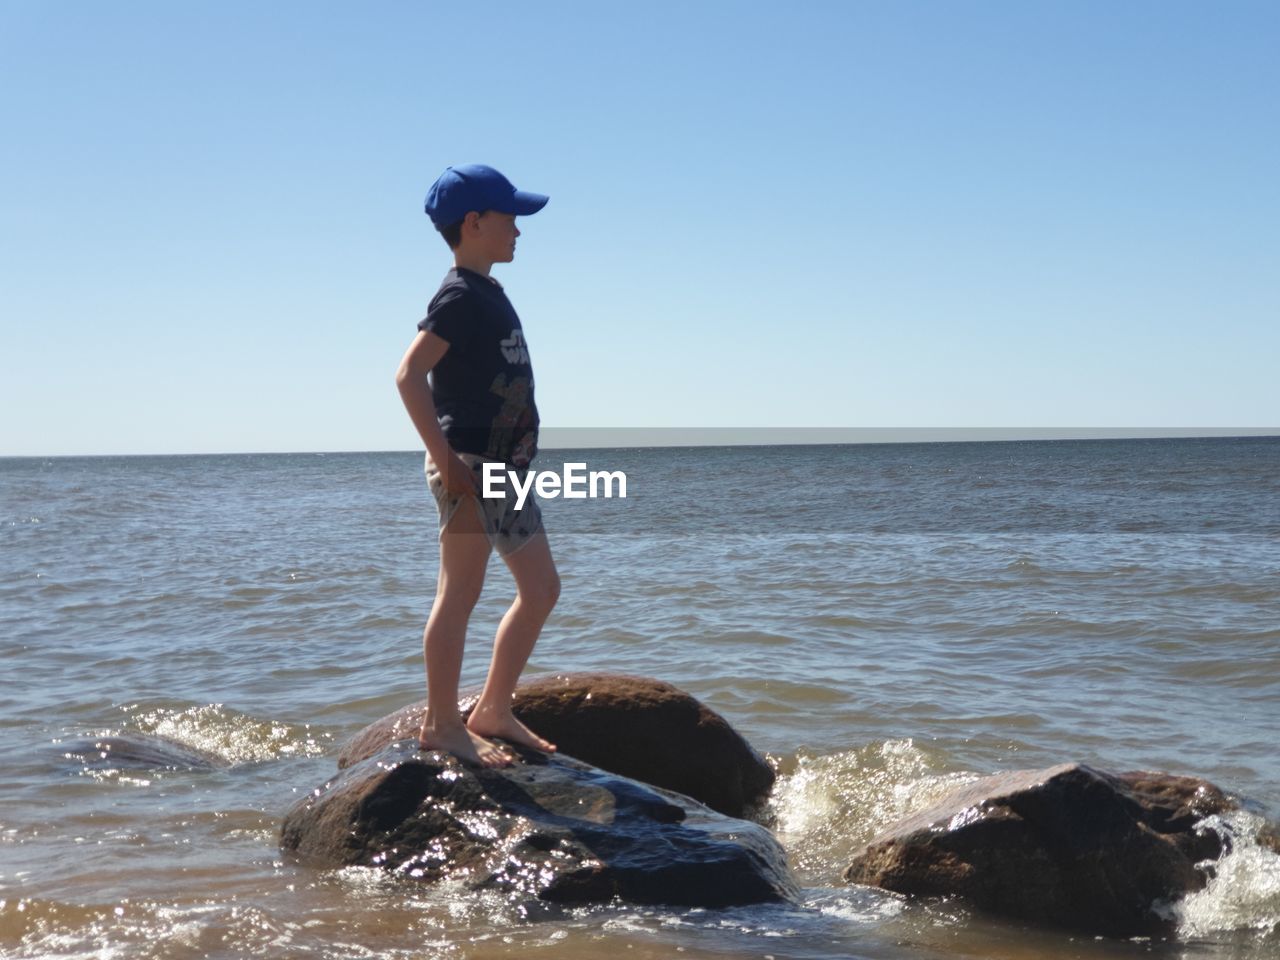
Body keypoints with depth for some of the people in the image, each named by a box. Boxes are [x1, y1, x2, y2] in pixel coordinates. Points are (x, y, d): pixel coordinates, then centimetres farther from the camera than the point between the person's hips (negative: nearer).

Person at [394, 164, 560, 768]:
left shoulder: (489, 295, 16)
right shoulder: (461, 297, -13)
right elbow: (409, 374, -22)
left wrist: (513, 459, 18)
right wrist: (446, 459, -23)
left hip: (504, 467, 10)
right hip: (470, 465, -10)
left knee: (541, 590, 12)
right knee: (460, 594, -4)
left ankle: (492, 711, 18)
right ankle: (441, 724, 3)